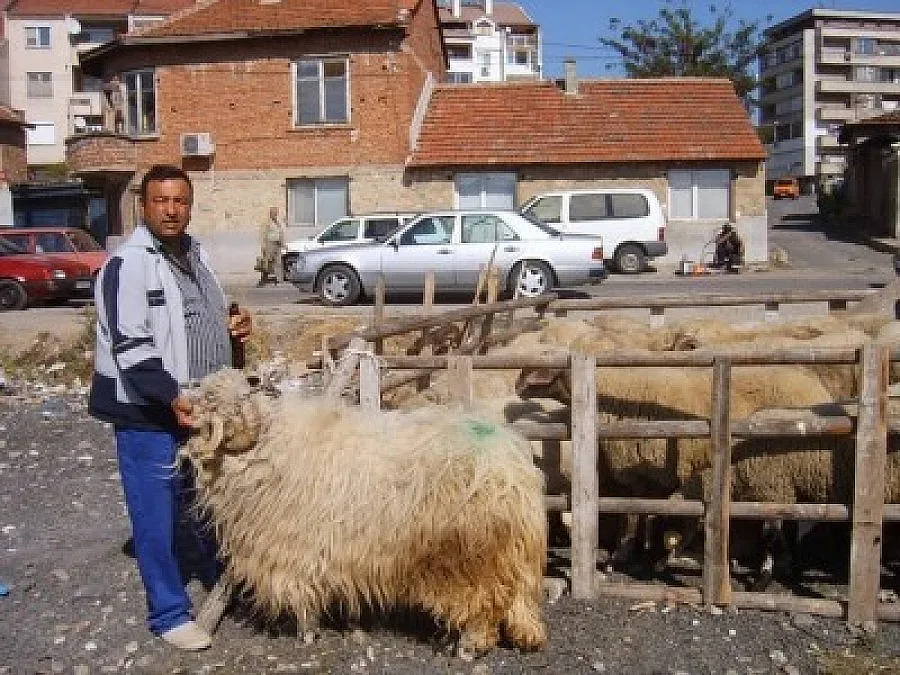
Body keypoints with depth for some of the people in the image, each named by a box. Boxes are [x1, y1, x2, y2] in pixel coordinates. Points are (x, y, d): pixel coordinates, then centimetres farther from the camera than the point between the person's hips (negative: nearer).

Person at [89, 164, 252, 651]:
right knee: (157, 516, 3)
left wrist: (234, 329, 2)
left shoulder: (196, 255, 10)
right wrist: (172, 397, -31)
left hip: (204, 408, 8)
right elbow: (130, 346, -22)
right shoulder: (127, 264, -15)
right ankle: (169, 614, 19)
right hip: (149, 415, -8)